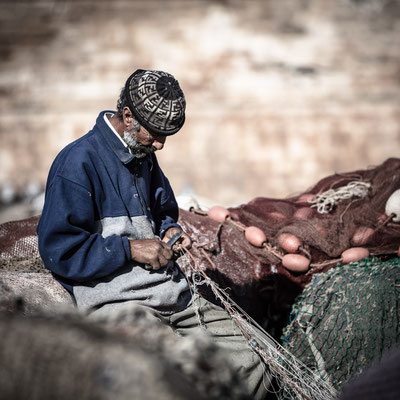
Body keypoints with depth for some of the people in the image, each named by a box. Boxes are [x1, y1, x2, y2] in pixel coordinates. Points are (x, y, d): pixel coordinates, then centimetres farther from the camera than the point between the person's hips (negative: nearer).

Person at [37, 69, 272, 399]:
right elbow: (58, 249, -14)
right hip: (116, 297, -8)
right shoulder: (78, 163, -10)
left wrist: (170, 230, 9)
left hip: (175, 292, 8)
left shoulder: (144, 155, 16)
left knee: (252, 371, -4)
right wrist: (130, 248, -15)